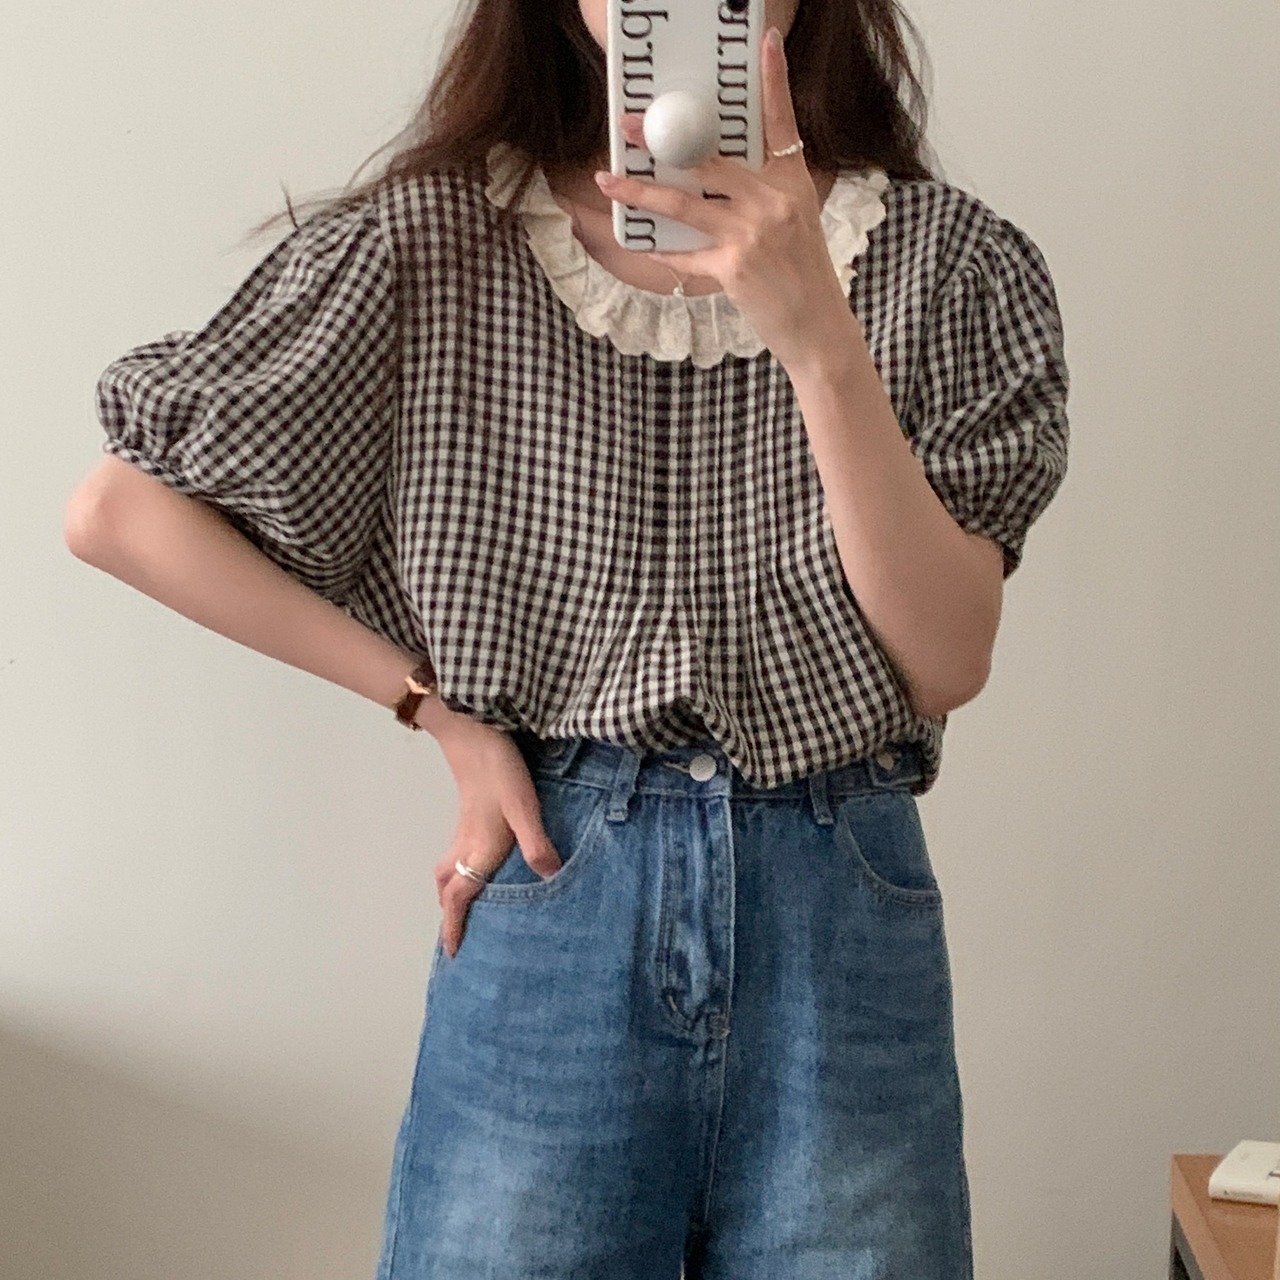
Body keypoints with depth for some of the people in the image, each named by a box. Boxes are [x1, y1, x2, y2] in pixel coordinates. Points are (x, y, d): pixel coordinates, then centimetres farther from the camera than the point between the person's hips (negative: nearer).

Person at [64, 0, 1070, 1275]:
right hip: (548, 910, 0)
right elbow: (117, 511, 0)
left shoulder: (946, 260, 0)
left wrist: (815, 331, -22)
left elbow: (947, 663, -10)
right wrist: (439, 708, -4)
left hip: (844, 928, 1)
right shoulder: (431, 245, -2)